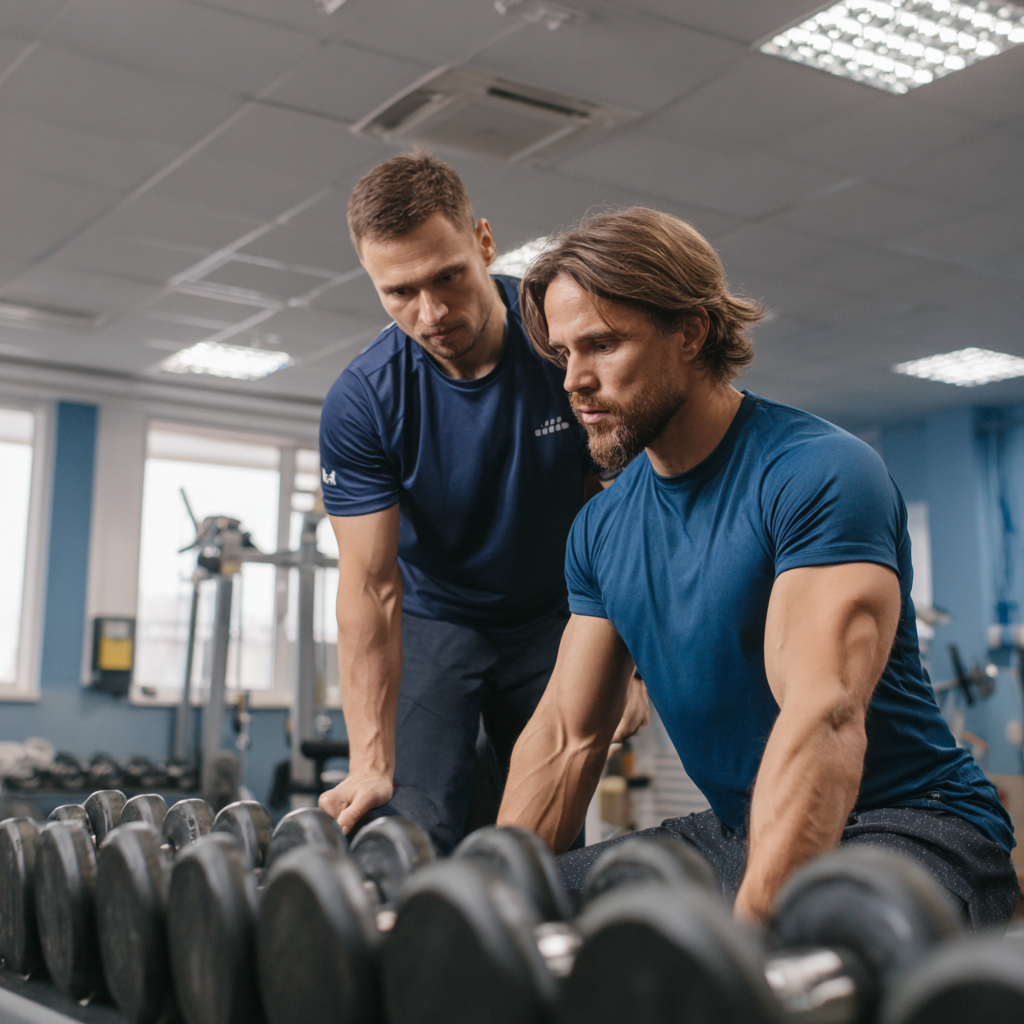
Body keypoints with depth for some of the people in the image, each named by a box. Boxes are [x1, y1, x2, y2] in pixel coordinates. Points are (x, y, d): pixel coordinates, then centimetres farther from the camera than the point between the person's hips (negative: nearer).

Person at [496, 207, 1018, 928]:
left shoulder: (820, 475, -18)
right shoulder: (601, 528, 7)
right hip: (736, 834, 7)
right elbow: (565, 737, 7)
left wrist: (747, 929, -41)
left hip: (907, 827, -6)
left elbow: (825, 717, -30)